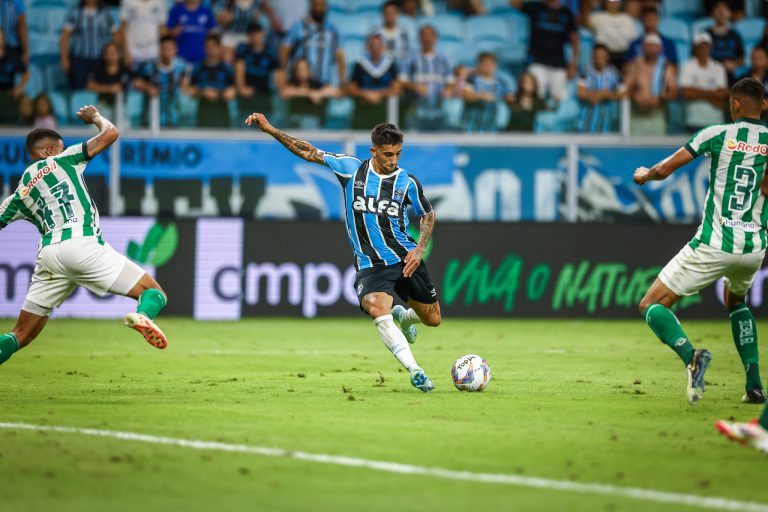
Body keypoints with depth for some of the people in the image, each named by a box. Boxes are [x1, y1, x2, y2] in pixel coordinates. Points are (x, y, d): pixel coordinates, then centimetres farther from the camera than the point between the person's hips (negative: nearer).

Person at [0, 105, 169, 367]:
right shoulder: (62, 160, 15)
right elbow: (110, 133, 13)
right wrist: (96, 116, 33)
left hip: (48, 255, 4)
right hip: (83, 244, -4)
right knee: (154, 292, -3)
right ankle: (142, 315, -39)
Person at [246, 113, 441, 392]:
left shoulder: (407, 182, -1)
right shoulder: (351, 169, -3)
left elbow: (428, 214, 14)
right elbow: (309, 152, 1)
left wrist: (420, 249, -2)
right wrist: (269, 129, -4)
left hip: (406, 259, 2)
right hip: (370, 265, -2)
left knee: (432, 319, 9)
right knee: (377, 308, -31)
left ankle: (403, 316, 47)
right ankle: (414, 370, -33)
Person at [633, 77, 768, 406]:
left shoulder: (718, 134, -2)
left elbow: (664, 170, -1)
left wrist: (644, 175, 21)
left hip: (713, 245, -4)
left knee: (652, 306, 4)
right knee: (735, 301, 35)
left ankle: (690, 356, -26)